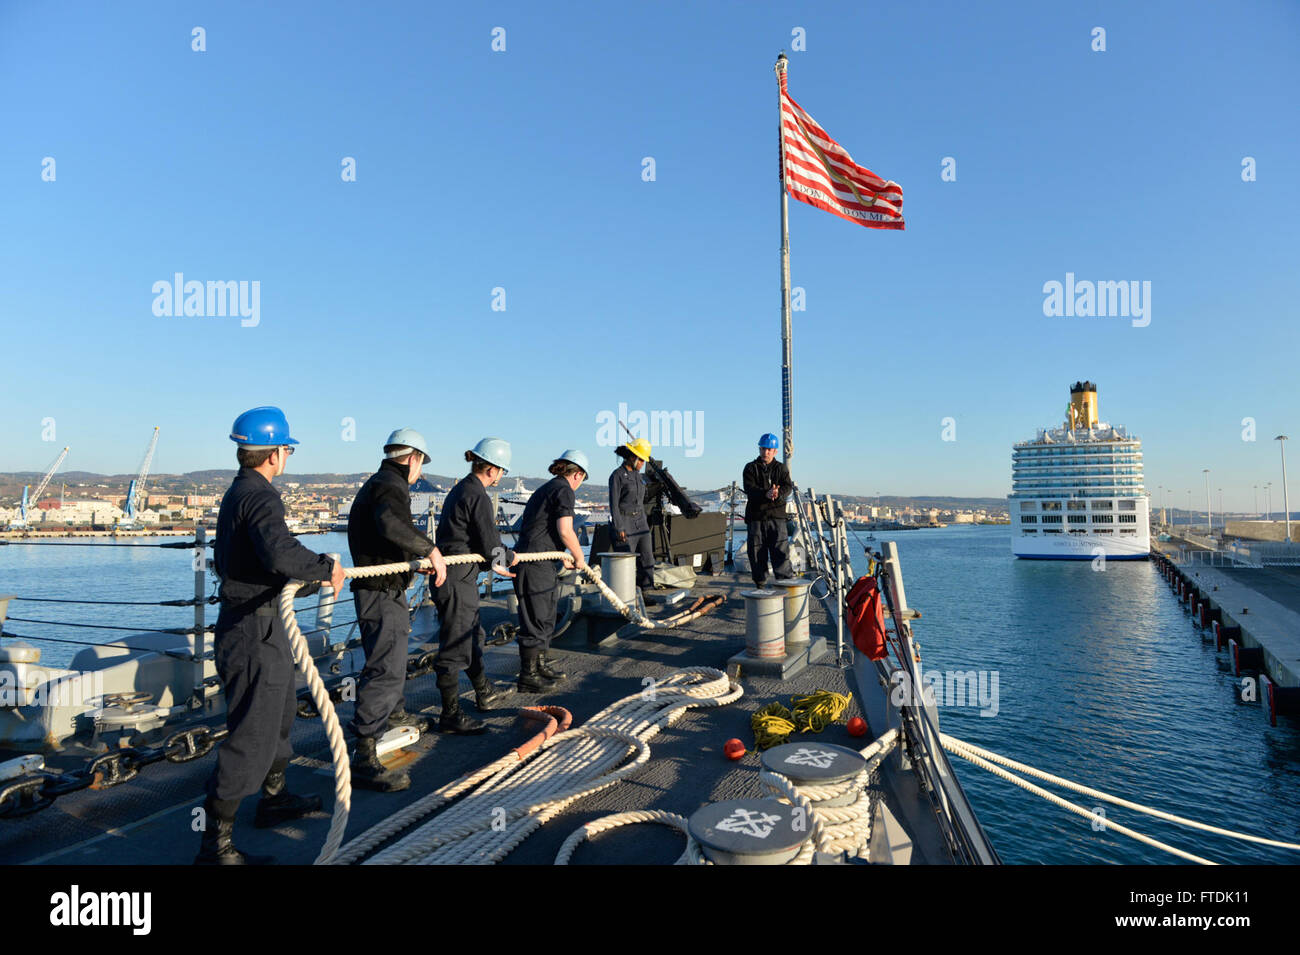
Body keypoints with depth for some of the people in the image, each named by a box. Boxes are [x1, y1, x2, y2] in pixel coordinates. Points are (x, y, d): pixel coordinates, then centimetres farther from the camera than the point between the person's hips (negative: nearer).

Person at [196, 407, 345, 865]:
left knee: (281, 712, 25)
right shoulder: (260, 496, -20)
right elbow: (281, 553, -39)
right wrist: (326, 567, -23)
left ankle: (273, 800, 42)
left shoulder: (236, 493, 13)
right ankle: (215, 844, 8)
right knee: (253, 737, -3)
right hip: (256, 630, -11)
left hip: (242, 622, 11)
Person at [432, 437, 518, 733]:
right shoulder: (478, 496, -18)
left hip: (452, 574, 10)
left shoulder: (460, 489, 13)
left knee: (472, 634, 23)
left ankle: (484, 693, 39)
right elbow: (491, 546, -17)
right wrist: (510, 558, 3)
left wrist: (494, 565, 27)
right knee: (455, 645, -2)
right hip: (457, 579, -10)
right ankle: (451, 715, 7)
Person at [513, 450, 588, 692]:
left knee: (545, 616, 20)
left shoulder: (545, 489, 20)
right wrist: (579, 557, -2)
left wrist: (562, 556, 33)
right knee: (536, 620, -2)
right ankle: (528, 676, 6)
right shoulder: (564, 490, -9)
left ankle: (540, 665, 34)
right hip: (536, 563, -10)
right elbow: (565, 531, -17)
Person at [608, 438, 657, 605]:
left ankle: (643, 593, 11)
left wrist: (644, 523, 19)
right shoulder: (617, 476, -10)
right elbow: (613, 504, -14)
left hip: (640, 522, 8)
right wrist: (619, 528, -18)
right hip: (624, 521, -8)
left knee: (646, 558, 3)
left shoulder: (637, 475, 14)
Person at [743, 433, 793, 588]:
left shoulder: (781, 468, 11)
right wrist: (766, 493, -28)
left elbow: (788, 487, -4)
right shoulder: (750, 468, 6)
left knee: (781, 550, -7)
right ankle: (760, 584, 17)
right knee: (757, 551, 5)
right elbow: (749, 489, -9)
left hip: (777, 516, 0)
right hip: (756, 515, 0)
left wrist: (778, 493, -28)